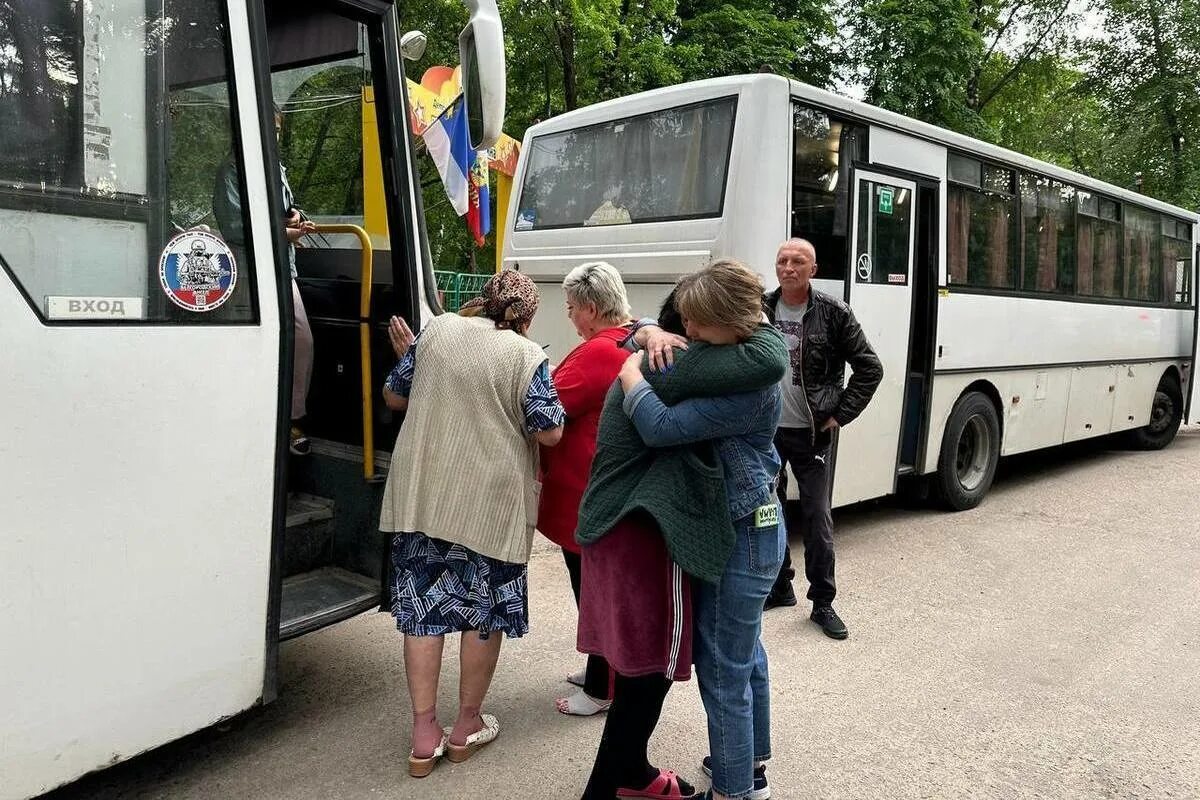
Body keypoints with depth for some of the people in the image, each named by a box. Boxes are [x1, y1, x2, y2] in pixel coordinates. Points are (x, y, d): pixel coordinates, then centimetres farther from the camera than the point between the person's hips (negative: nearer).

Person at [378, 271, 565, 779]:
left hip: (423, 494, 3)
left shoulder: (436, 330, 3)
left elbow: (394, 397, 12)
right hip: (491, 505, -3)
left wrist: (408, 357, 29)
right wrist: (552, 405, 10)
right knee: (484, 610, 13)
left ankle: (425, 733, 17)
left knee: (423, 608, 11)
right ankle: (468, 724, 26)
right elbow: (550, 433, -9)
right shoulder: (527, 356, -8)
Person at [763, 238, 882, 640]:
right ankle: (779, 587, 30)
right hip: (765, 430, 3)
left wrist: (840, 415, -5)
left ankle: (823, 603, 14)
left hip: (810, 434, -3)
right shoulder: (759, 309, 1)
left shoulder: (833, 313, -6)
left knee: (817, 520, 1)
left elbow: (870, 368, -1)